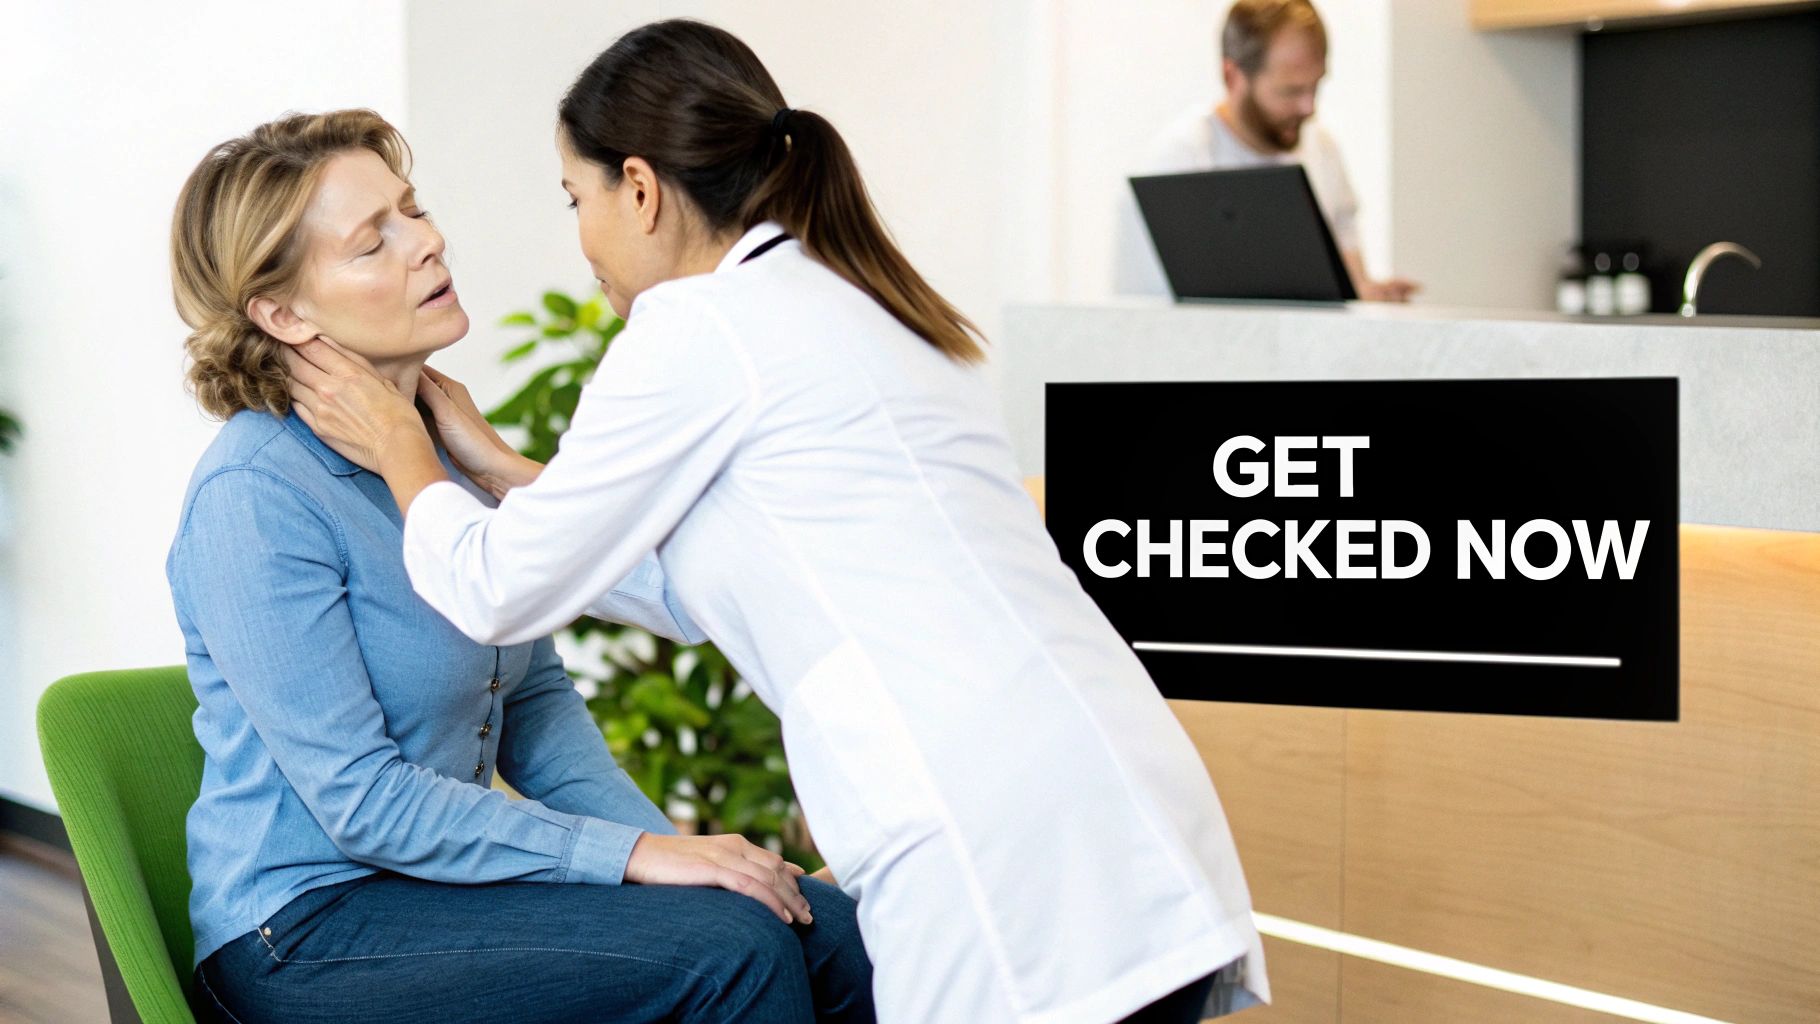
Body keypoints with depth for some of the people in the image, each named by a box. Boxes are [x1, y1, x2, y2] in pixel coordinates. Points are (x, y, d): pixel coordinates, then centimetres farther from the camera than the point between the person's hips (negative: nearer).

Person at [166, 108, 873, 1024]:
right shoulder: (253, 496, -18)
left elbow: (535, 701, 12)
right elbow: (365, 802, -20)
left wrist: (670, 845, -3)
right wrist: (633, 854, -21)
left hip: (444, 872, 7)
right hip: (312, 933, -7)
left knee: (830, 931, -12)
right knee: (730, 948, -24)